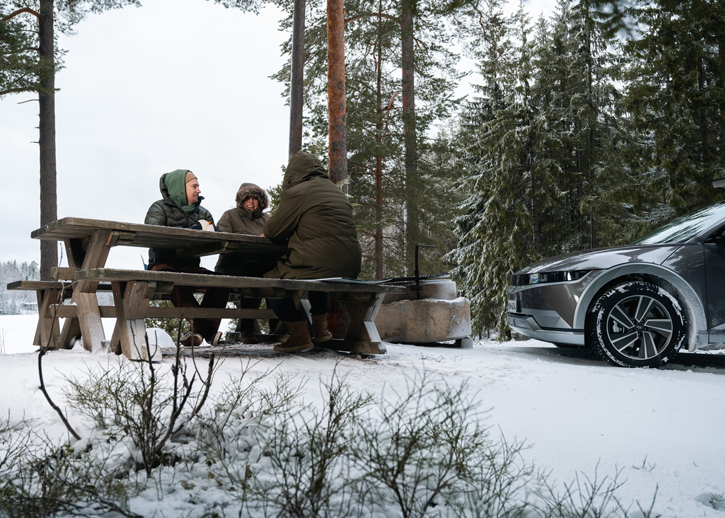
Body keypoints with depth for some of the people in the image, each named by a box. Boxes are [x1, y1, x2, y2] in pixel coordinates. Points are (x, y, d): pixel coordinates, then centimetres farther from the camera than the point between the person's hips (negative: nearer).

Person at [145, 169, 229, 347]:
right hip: (164, 265, -4)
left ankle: (201, 330, -27)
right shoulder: (159, 209, 3)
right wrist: (194, 230, -19)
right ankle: (200, 325, -39)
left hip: (191, 268, 4)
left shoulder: (202, 213, 18)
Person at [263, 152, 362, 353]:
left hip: (320, 266, -8)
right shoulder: (336, 191, 19)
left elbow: (274, 231, -1)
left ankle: (299, 334, 3)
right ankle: (320, 326, 36)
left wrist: (265, 232, 23)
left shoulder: (297, 193, -6)